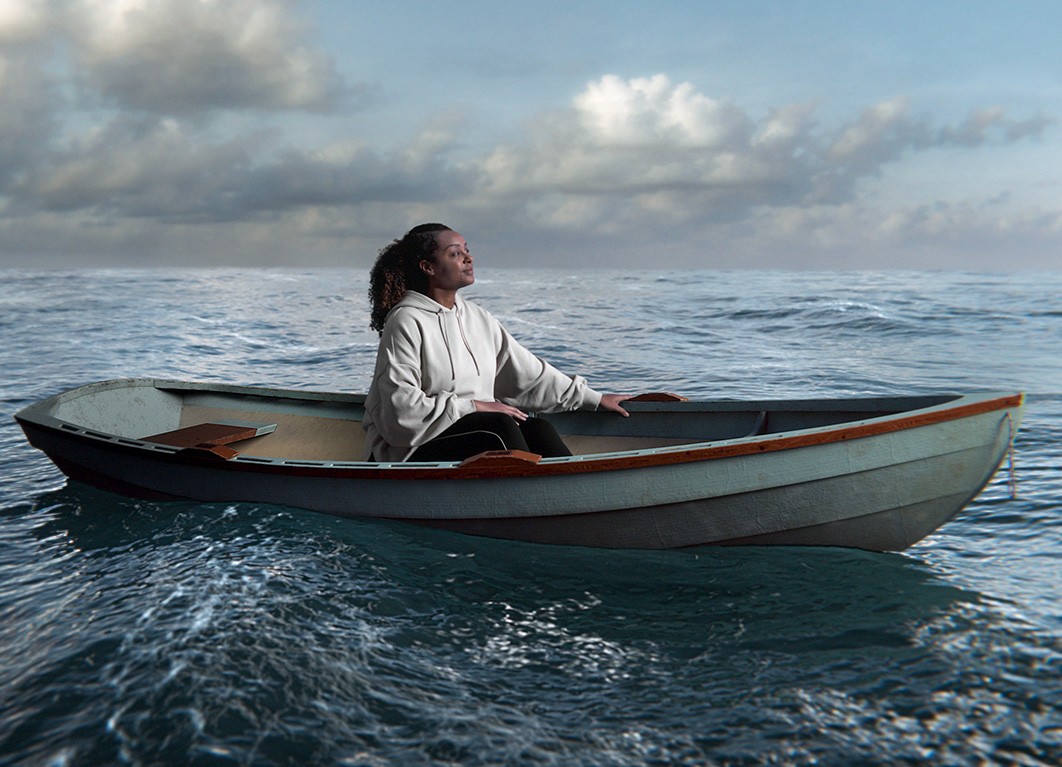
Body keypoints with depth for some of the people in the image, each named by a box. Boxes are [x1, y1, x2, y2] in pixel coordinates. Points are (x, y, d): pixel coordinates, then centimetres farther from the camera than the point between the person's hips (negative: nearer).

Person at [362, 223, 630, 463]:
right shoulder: (405, 323, -11)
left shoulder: (477, 317, 12)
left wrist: (594, 399, 15)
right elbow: (401, 408, -19)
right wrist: (473, 406, -19)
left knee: (537, 429, -17)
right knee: (499, 425, -28)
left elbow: (528, 373, 16)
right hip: (405, 449, -7)